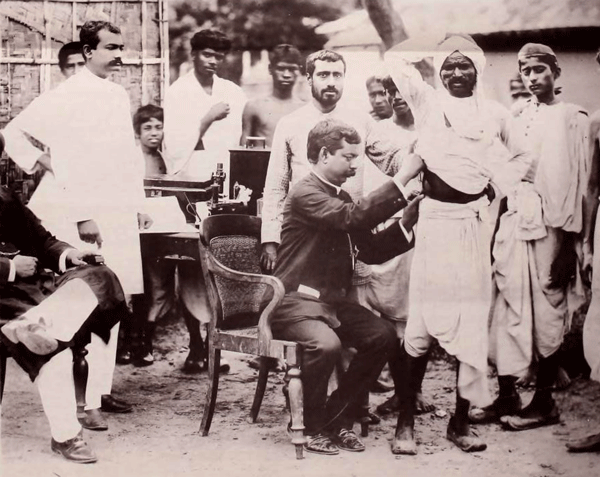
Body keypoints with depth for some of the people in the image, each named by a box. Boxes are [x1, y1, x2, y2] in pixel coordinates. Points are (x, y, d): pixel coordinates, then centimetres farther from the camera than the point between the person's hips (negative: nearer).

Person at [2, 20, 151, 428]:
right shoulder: (67, 96, -7)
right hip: (89, 216, -7)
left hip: (121, 215, 7)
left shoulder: (120, 95, 14)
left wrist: (139, 206, 15)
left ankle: (102, 386, 21)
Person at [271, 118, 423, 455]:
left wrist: (408, 221, -2)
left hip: (333, 299, 8)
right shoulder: (305, 194, -13)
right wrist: (402, 179, -28)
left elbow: (372, 251, 12)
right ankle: (311, 428, -9)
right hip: (297, 299, -8)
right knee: (326, 344, -34)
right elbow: (354, 216, -30)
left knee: (384, 336, -12)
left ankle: (337, 419, 2)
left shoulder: (341, 197, 16)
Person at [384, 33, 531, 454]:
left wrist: (495, 187, 9)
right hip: (434, 219, -2)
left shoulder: (496, 114, 11)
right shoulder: (427, 103, 7)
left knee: (472, 323, 4)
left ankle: (461, 421, 14)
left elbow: (518, 159, 24)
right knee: (421, 323, -6)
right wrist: (439, 49, 10)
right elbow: (396, 58, 2)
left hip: (475, 223, 2)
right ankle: (406, 422, 2)